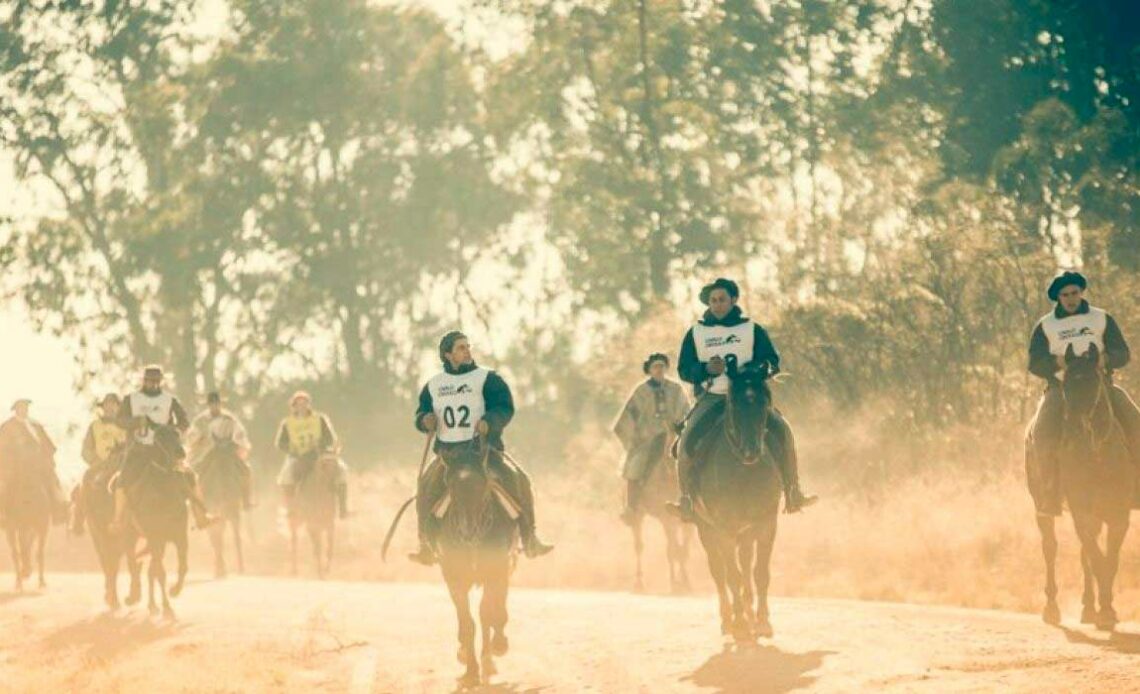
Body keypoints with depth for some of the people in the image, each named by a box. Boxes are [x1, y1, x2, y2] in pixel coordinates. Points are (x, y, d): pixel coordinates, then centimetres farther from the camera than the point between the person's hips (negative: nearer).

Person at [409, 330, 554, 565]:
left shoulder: (487, 379, 0)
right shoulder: (434, 385, 11)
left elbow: (505, 408, -8)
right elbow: (422, 412, 18)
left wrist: (489, 421, -28)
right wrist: (425, 420, -6)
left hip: (483, 447, -2)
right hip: (448, 451, 3)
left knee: (518, 480, -22)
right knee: (426, 489, -16)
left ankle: (529, 539, -15)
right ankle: (427, 545, -1)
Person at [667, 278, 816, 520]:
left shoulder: (752, 330, 8)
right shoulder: (696, 333, 10)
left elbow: (772, 363, 4)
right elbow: (684, 370, 8)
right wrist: (706, 369, -14)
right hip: (711, 398, 0)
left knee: (782, 430, -24)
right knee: (687, 441, -24)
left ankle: (793, 493, -18)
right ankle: (686, 500, -13)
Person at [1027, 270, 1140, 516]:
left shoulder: (1102, 319, 10)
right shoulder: (1045, 326, 8)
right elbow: (1035, 364, 2)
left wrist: (1105, 359, -17)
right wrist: (1058, 362, -19)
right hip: (1060, 387, -1)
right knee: (1045, 430, -28)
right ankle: (1050, 493, -24)